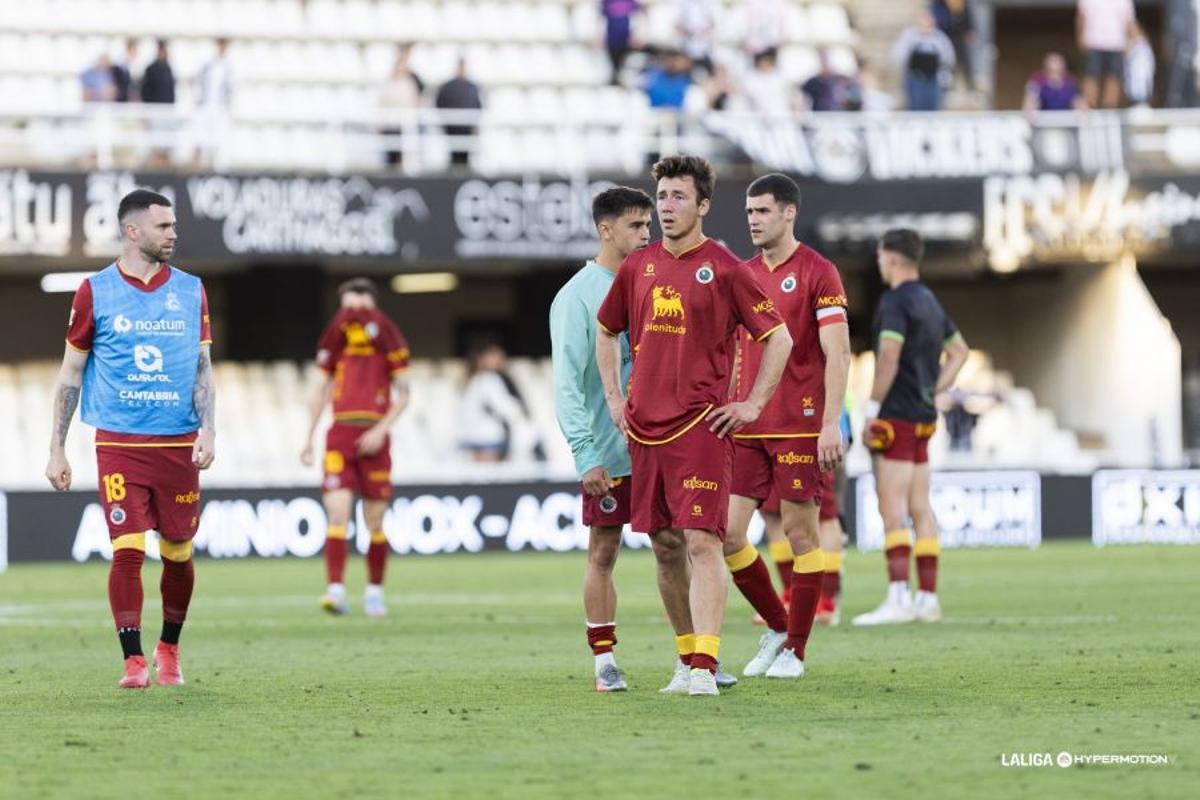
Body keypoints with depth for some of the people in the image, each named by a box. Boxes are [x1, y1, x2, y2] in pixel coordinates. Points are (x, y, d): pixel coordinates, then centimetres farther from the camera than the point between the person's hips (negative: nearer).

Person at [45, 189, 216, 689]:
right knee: (127, 550, -11)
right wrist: (57, 450, 5)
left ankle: (169, 649, 26)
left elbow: (202, 368, 10)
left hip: (178, 443, 2)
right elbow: (71, 372, 7)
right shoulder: (95, 292, 1)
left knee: (179, 554, 5)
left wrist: (207, 430, -5)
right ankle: (134, 661, -2)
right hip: (119, 442, -2)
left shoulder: (190, 291, 8)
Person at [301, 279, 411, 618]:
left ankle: (374, 590, 19)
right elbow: (321, 389, 18)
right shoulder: (336, 340, 11)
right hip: (340, 434, 1)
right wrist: (308, 438, 14)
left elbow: (402, 393, 2)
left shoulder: (387, 339, 2)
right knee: (337, 514, -12)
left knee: (375, 522, 4)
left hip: (373, 437, -1)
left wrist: (381, 430, -11)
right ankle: (335, 589, -19)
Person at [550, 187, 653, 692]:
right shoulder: (576, 297, -7)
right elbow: (567, 383, -11)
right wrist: (585, 455, -18)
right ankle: (605, 661, 9)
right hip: (608, 451, -5)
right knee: (603, 553, 1)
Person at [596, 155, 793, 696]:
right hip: (644, 428, 5)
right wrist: (614, 397, 15)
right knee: (665, 549, 9)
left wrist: (752, 405, -4)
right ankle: (687, 660, 20)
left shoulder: (723, 269, -4)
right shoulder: (638, 266, 10)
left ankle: (704, 668, -17)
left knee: (701, 542, -13)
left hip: (702, 426, -5)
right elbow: (606, 331, 25)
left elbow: (778, 338, 0)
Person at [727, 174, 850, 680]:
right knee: (727, 533, -1)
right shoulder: (743, 276, 13)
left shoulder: (817, 273, -5)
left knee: (800, 533, 0)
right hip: (745, 429, 6)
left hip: (799, 427, -6)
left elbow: (837, 353, -9)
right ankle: (777, 627, 17)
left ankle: (794, 650, 8)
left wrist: (831, 424, -16)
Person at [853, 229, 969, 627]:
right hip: (923, 416, 9)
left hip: (897, 416, -9)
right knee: (920, 508, 10)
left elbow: (889, 357, -22)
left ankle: (898, 598, -19)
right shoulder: (929, 302, 16)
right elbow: (959, 350, 27)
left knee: (893, 509, -12)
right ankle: (927, 597, 10)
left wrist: (872, 409, -16)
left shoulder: (895, 301, -12)